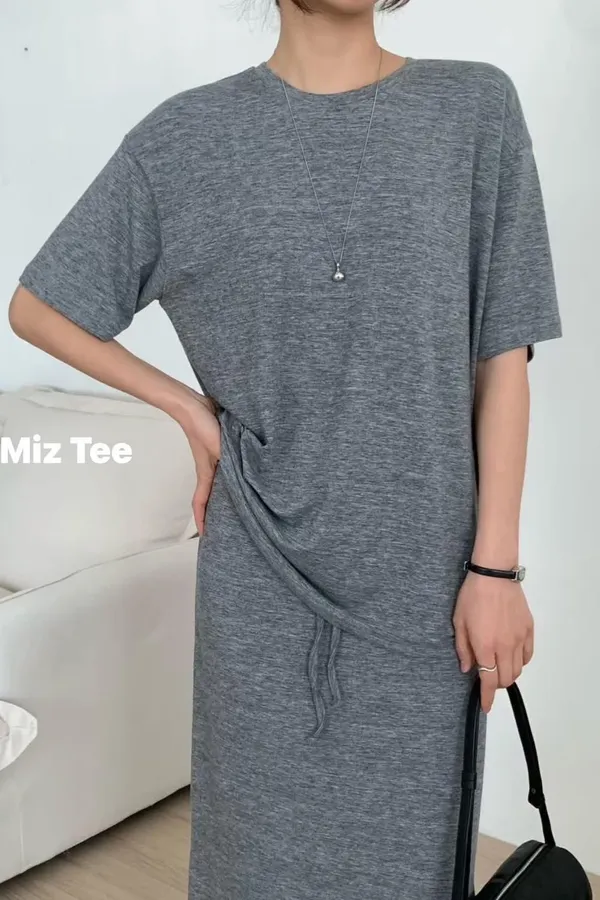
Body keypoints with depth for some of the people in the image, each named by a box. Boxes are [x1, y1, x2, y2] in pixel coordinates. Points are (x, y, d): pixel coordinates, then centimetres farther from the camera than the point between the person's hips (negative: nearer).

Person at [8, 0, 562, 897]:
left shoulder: (477, 108, -1)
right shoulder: (187, 136, -2)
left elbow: (502, 357, -2)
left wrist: (495, 564, -5)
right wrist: (190, 408, -1)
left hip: (423, 567, 1)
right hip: (265, 565, 0)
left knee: (404, 828, 15)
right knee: (266, 826, 15)